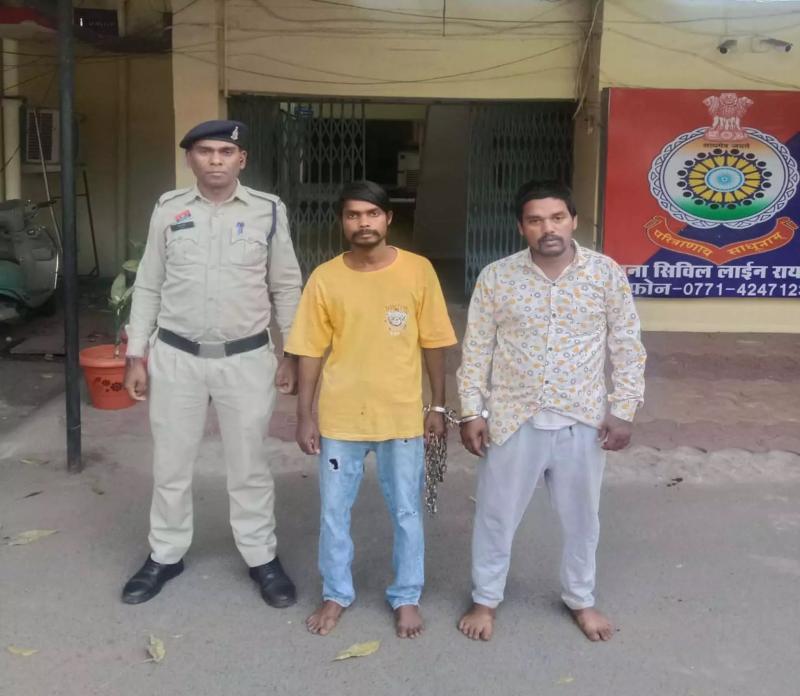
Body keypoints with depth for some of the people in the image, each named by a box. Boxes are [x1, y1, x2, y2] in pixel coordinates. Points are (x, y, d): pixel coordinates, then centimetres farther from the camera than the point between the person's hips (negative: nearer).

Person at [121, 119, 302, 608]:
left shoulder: (268, 211, -3)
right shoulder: (169, 210, 1)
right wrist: (137, 355, 4)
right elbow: (148, 287, 6)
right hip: (176, 356, 2)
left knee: (249, 466, 11)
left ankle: (262, 558, 28)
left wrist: (292, 355, 2)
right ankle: (166, 555, 33)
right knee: (171, 464, 13)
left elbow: (287, 288, 3)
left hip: (246, 358, -1)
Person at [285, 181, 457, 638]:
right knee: (334, 511, 12)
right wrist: (305, 416, 0)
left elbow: (434, 343, 0)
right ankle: (337, 594, 32)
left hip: (402, 415, -1)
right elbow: (312, 352, 1)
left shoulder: (418, 271, -6)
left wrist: (438, 406, 1)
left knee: (407, 511, 11)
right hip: (340, 416, 1)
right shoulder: (325, 278, -4)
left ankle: (407, 596, 31)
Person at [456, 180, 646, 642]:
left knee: (582, 518, 17)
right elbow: (477, 350, -1)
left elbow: (627, 348, 0)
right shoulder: (496, 278, -6)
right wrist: (472, 412, -3)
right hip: (513, 420, 0)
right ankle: (486, 599, 33)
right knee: (497, 515, 12)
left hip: (583, 421, 1)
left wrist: (623, 411, -3)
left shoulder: (607, 274, -5)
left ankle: (581, 599, 39)